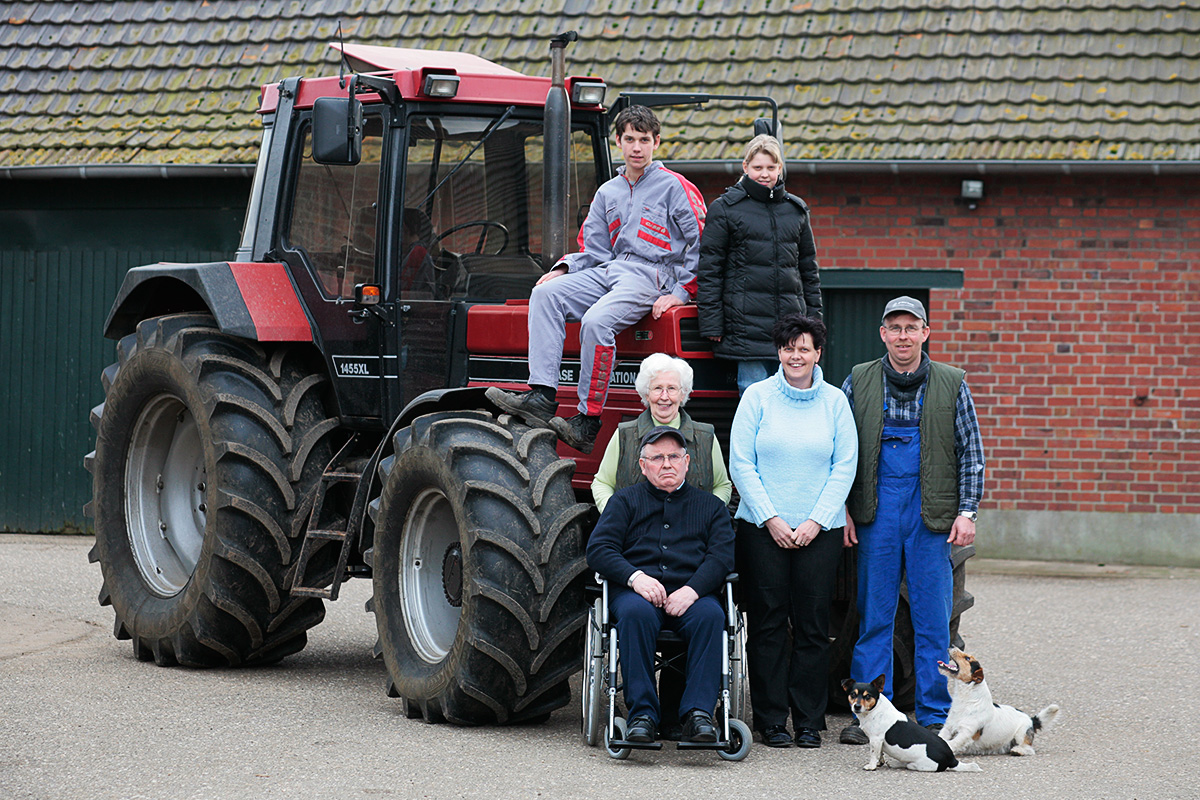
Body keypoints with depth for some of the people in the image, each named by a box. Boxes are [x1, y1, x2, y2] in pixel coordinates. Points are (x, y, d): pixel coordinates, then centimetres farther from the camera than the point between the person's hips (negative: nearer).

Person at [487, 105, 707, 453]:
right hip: (607, 270, 7)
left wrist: (681, 292, -10)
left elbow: (702, 243, -2)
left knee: (596, 320, -33)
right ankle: (542, 395, -28)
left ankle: (588, 421, -29)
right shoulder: (608, 193, 22)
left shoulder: (674, 187, 2)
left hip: (651, 275, -7)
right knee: (546, 294, -18)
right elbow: (592, 249, 23)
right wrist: (563, 269, 3)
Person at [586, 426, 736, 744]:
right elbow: (598, 549, 7)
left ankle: (698, 712, -39)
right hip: (635, 590, -1)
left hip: (691, 595, 1)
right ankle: (642, 714, -37)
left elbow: (722, 556, 6)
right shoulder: (625, 500, 21)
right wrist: (635, 577, -14)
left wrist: (692, 590, -14)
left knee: (711, 615, -34)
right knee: (636, 612, -37)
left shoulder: (710, 506, 23)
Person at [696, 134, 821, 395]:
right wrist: (712, 324, -6)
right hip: (747, 322, -4)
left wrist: (814, 319, 15)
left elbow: (809, 268, 20)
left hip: (791, 324, 4)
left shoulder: (796, 210, 14)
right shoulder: (724, 209, 2)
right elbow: (709, 269, 0)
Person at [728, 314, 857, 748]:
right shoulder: (757, 397, 2)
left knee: (813, 624, 1)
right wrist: (771, 519, -9)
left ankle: (809, 722, 8)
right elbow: (741, 463, -1)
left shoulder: (835, 401, 6)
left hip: (819, 530, 1)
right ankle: (771, 721, 7)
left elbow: (845, 467, 3)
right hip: (762, 528, -1)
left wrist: (816, 521, -7)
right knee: (767, 623, 0)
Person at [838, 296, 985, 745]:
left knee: (933, 619, 1)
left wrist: (967, 511, 0)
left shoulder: (952, 385, 5)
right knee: (873, 617, 3)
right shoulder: (859, 382, 6)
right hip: (876, 514, 1)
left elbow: (971, 452, 7)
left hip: (931, 515, 0)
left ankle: (935, 716, 8)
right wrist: (843, 510, 3)